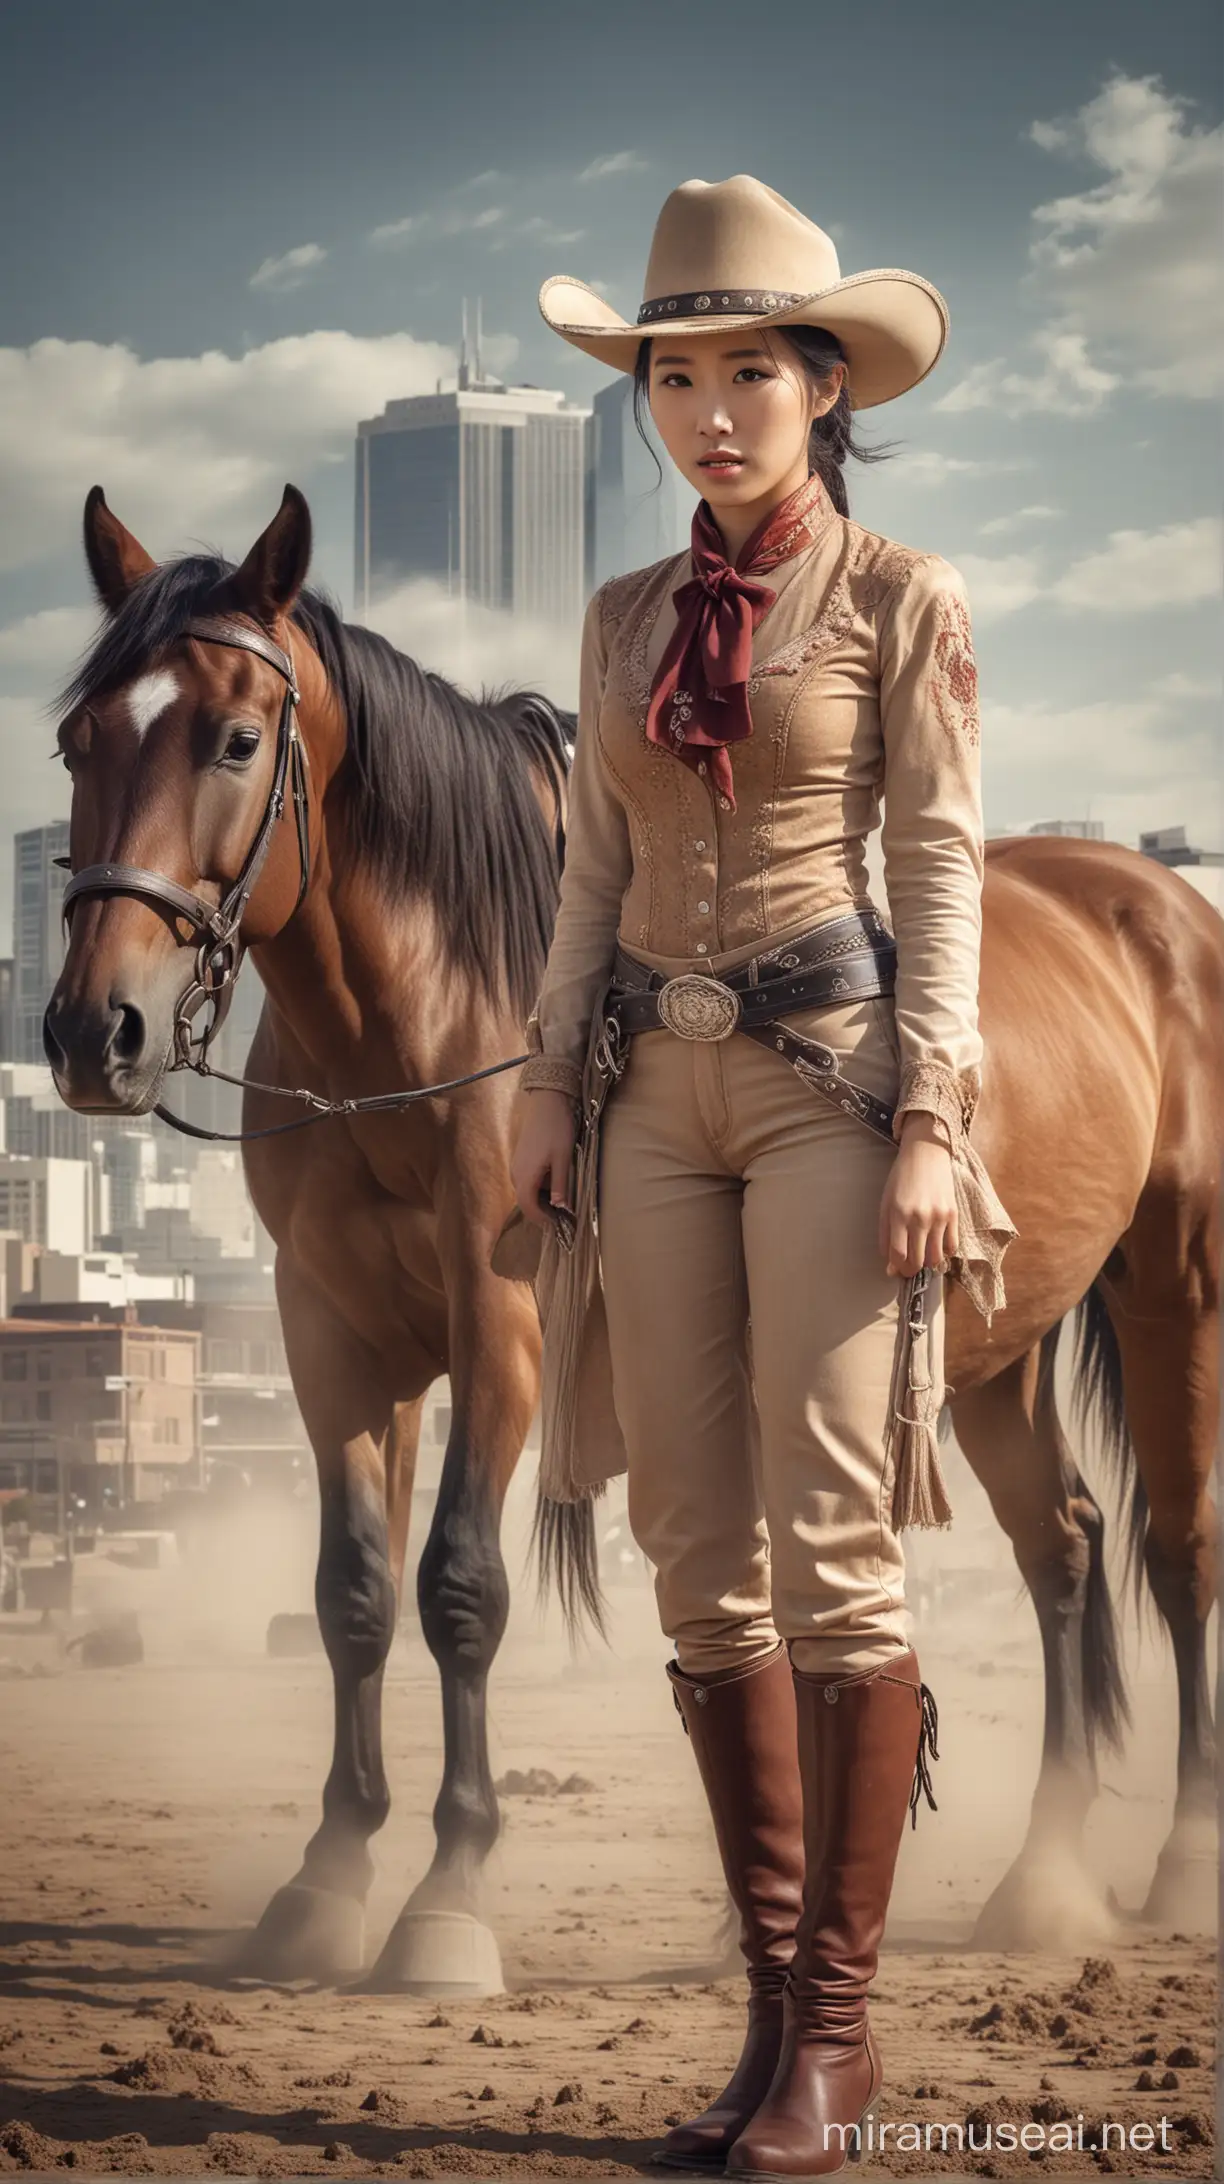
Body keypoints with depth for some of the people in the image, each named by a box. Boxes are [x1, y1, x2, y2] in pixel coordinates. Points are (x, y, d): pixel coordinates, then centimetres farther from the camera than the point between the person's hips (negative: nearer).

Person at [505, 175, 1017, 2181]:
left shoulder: (902, 602, 0)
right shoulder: (626, 618, 14)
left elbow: (941, 866, -4)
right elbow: (597, 869, 16)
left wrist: (928, 1121, -12)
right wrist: (548, 1084, 7)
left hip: (829, 1074, -5)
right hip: (654, 1094, 5)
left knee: (830, 1550, -8)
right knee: (701, 1566, 5)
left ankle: (834, 2021, 0)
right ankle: (780, 1999, 13)